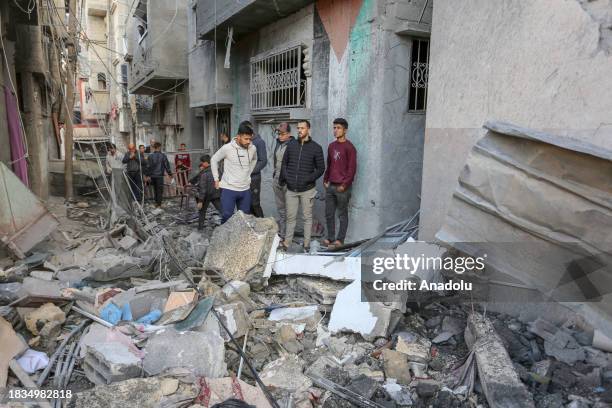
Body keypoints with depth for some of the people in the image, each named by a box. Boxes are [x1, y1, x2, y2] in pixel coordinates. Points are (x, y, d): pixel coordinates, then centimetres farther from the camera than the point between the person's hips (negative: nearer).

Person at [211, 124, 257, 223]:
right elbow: (214, 160, 2)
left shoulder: (253, 148, -2)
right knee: (226, 217, -3)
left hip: (245, 190, 4)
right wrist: (216, 179, 2)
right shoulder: (227, 148, -13)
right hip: (229, 189, -4)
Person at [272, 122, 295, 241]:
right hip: (277, 178, 8)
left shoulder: (293, 145, -12)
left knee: (287, 209, -2)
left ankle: (284, 234, 5)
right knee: (279, 207, 14)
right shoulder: (278, 143, 12)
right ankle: (280, 231, 23)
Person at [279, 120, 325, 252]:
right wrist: (285, 178, 2)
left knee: (307, 217, 6)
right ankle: (286, 243, 17)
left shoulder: (316, 148, -1)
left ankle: (306, 245, 15)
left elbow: (320, 168, -1)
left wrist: (309, 179, -13)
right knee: (290, 217, 9)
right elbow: (284, 163, 16)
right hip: (291, 189, 3)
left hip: (307, 189, -3)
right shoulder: (291, 146, 8)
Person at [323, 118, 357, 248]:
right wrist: (325, 180, 12)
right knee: (329, 214, 10)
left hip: (342, 187, -7)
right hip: (330, 186, 7)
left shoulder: (349, 147, -8)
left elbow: (352, 168, -11)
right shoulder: (331, 146, 12)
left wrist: (344, 185, -14)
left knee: (342, 214, 3)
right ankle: (330, 238, 22)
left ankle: (340, 240, 11)